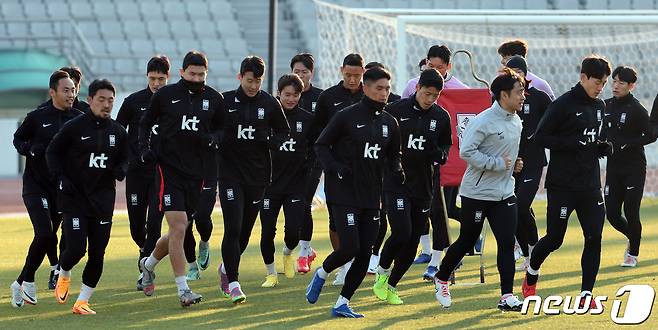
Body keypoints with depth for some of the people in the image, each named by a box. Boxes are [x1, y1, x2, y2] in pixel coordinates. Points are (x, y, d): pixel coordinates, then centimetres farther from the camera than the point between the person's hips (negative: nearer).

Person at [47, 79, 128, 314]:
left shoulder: (117, 132, 7)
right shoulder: (74, 127, -6)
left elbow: (124, 158, 19)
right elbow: (52, 152, 2)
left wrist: (120, 171, -3)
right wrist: (61, 178, -9)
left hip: (103, 199, 4)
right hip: (74, 197, -4)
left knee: (97, 253, -1)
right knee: (76, 248, -14)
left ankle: (82, 302, 11)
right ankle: (64, 275, 21)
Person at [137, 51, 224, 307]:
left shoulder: (214, 99, 6)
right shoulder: (165, 95, -1)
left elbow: (221, 129, 16)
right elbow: (146, 123, 12)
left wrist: (212, 138, -6)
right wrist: (144, 148, -3)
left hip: (196, 171, 4)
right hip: (169, 168, -4)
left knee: (178, 231, 11)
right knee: (178, 228, -15)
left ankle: (149, 264, 40)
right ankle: (183, 290, -13)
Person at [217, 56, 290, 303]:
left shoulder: (270, 104, 2)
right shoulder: (225, 102, -2)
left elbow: (284, 133, 13)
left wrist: (267, 141, -7)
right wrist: (222, 140, -14)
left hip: (258, 174, 3)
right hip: (230, 173, -3)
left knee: (246, 229, 11)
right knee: (233, 228, -12)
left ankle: (227, 267, 35)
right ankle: (232, 282, -9)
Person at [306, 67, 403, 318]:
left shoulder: (389, 123, 9)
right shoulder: (346, 117, -7)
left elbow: (393, 154, 22)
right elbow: (321, 145, -2)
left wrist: (396, 170, 1)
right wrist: (334, 167, -17)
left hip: (371, 196, 6)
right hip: (344, 193, -6)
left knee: (365, 254, 0)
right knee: (350, 247, -15)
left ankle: (342, 303, 11)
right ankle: (322, 273, 15)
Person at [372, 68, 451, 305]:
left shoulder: (441, 117, 5)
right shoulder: (395, 111, -5)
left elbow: (446, 146, 15)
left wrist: (439, 154, -8)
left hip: (423, 187, 4)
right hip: (395, 184, -4)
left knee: (413, 241, 5)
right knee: (401, 232, -18)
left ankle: (391, 286, 20)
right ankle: (382, 272, 8)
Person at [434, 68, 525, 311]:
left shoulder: (516, 122, 8)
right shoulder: (483, 121, -18)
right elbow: (466, 151, -23)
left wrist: (515, 163, 7)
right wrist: (497, 163, -21)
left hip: (505, 193, 6)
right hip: (476, 193, -6)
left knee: (507, 243, -5)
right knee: (466, 241, 8)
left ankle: (507, 296, -3)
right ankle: (441, 279, 32)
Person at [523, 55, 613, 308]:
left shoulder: (600, 107, 12)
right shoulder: (563, 105, -10)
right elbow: (541, 137, -13)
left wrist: (604, 147, 2)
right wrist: (574, 143, -21)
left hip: (590, 185, 6)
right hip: (562, 185, -6)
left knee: (594, 237, -4)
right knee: (554, 238, 1)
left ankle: (586, 294, 2)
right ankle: (531, 274, 30)